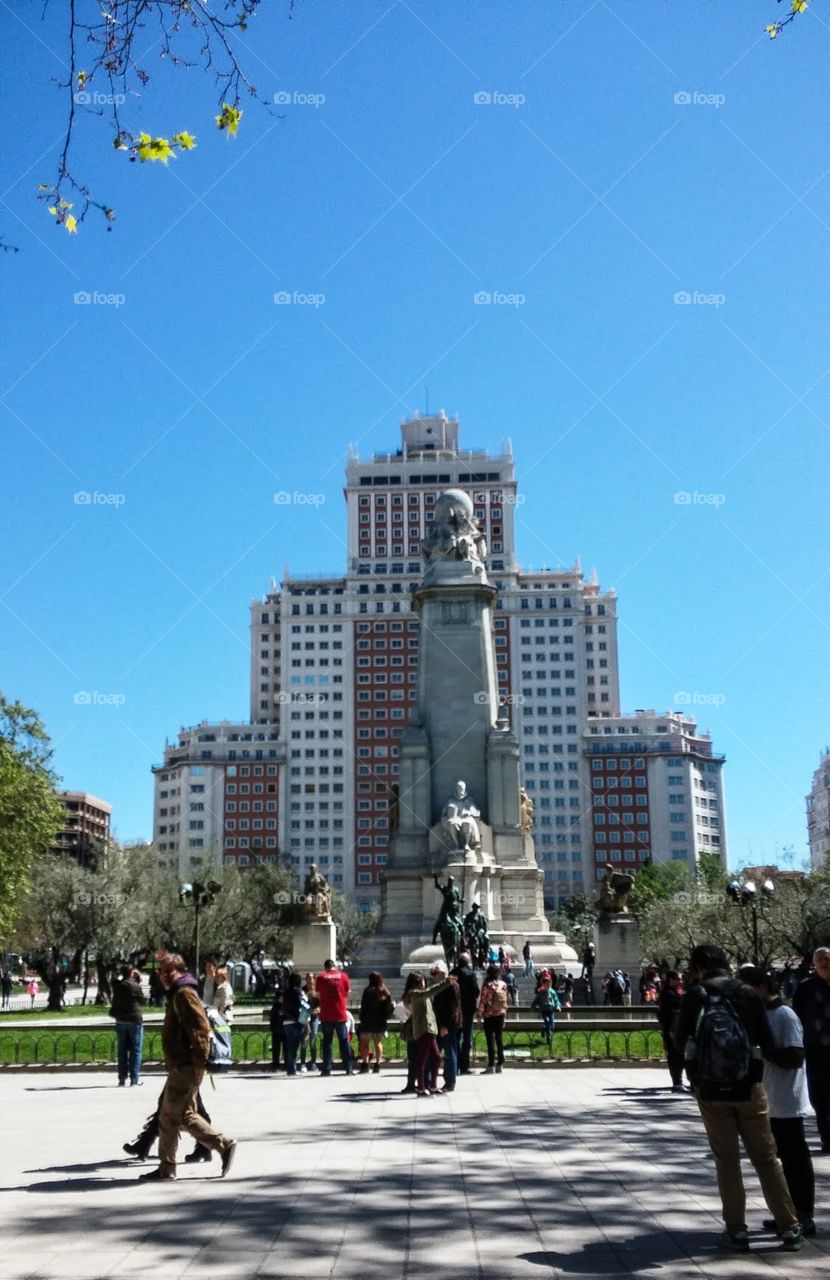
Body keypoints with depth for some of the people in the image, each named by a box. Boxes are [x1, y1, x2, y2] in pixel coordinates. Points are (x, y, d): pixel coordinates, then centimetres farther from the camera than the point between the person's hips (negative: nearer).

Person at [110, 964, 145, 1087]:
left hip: (120, 1021, 4)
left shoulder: (117, 985, -5)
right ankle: (134, 1079, 1)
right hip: (134, 1020, -4)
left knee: (122, 1050, 12)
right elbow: (142, 1000, -2)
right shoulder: (135, 986, -16)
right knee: (136, 1050, 3)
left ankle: (122, 1078, 13)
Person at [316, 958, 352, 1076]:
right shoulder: (343, 975, 3)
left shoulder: (321, 977, 1)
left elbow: (318, 994, 5)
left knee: (327, 1041, 6)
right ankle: (348, 1068, 6)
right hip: (341, 1014, 0)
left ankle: (327, 1069, 1)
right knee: (344, 1041, 8)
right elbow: (347, 992, 7)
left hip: (326, 1015, 0)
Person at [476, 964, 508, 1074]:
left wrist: (479, 1016, -5)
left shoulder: (487, 985, -12)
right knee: (499, 1039, 9)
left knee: (490, 1040, -1)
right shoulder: (503, 984, 2)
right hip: (500, 1014, 4)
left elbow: (482, 1001, -11)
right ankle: (500, 1064, 11)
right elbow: (505, 1001, 7)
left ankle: (491, 1065, -3)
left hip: (489, 1015, -4)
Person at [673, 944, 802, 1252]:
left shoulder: (694, 996, -5)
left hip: (710, 1090, -1)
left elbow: (680, 1041, 1)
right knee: (766, 1158, 11)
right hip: (748, 1088, 1)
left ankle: (736, 1230, 10)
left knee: (726, 1160, 10)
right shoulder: (748, 994, -3)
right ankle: (789, 1228, 13)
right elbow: (768, 1044, -4)